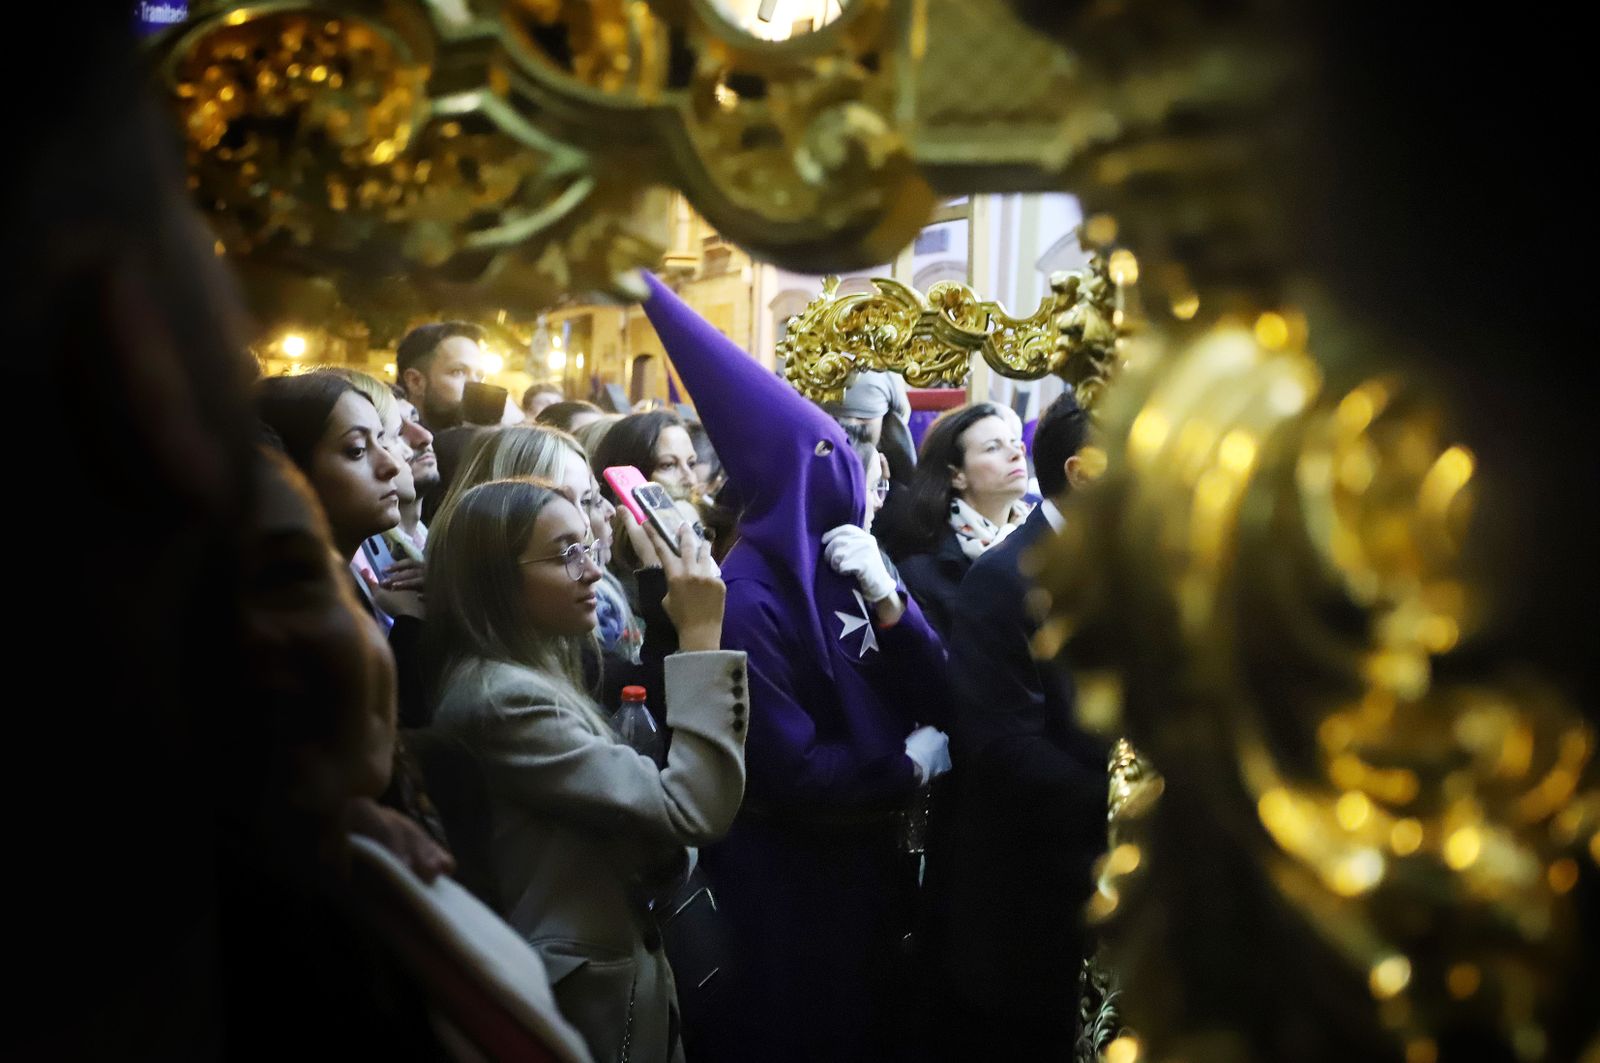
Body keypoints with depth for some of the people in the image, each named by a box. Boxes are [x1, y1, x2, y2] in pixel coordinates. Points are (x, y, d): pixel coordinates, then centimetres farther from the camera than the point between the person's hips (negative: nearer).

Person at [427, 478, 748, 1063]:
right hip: (586, 1004, -9)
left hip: (612, 977, 9)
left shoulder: (528, 679, 10)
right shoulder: (500, 697, -20)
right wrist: (702, 635, -22)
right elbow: (694, 810, -25)